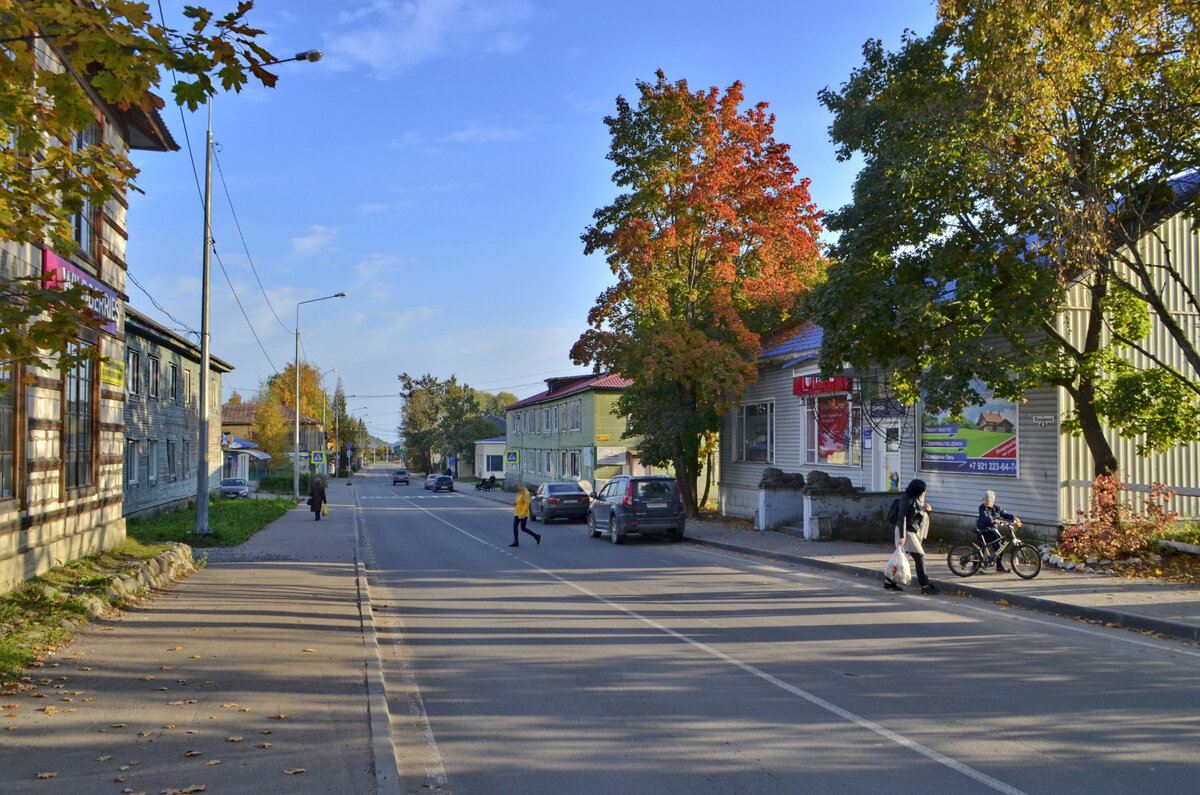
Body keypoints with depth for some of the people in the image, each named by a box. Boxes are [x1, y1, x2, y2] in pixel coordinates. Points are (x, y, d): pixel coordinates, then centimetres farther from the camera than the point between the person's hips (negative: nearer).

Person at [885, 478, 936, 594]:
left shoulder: (917, 500, 14)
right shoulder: (907, 500, -14)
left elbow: (923, 515, 23)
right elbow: (902, 518, -19)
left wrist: (927, 508, -1)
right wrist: (902, 536, -24)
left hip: (914, 532, 9)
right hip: (906, 532, -9)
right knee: (920, 557, -9)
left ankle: (889, 581, 19)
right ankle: (925, 586, -6)